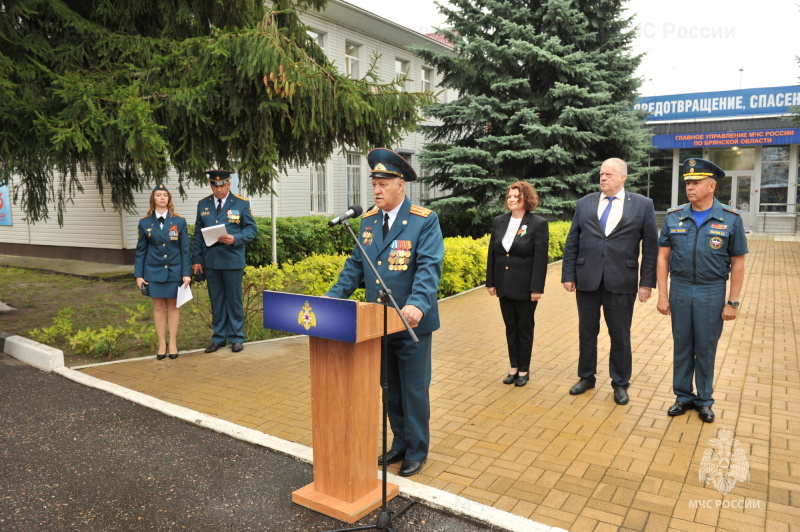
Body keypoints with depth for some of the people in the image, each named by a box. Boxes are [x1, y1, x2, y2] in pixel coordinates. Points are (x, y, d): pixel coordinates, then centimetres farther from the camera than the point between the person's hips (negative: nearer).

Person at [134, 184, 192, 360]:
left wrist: (187, 273, -5)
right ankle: (162, 344, 15)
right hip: (154, 271, 1)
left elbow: (185, 249, 0)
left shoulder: (179, 221, -1)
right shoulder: (145, 223, 2)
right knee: (158, 307, 6)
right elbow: (141, 250, 5)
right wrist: (138, 275, 1)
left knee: (173, 306, 7)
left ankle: (173, 343, 15)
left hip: (174, 271, -1)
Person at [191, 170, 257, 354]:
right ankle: (218, 337, 20)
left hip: (232, 260, -3)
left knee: (234, 300, 4)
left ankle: (236, 338, 15)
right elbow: (198, 234, 10)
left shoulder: (241, 203, 0)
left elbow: (251, 229, -1)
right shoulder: (203, 204, 9)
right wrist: (196, 259, 5)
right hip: (210, 261, 3)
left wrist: (235, 239, -20)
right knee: (216, 300, 10)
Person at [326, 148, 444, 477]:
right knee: (390, 389, 18)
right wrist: (334, 297, -4)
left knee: (414, 389, 8)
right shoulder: (368, 220, 7)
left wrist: (417, 304, -38)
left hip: (411, 322, -6)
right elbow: (356, 264, 10)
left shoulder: (424, 221, -11)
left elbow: (430, 266, -22)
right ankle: (400, 444, 37)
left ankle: (417, 452, 27)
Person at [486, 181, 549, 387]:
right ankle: (513, 367, 25)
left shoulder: (538, 223, -9)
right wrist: (490, 282, 4)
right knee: (510, 327, 13)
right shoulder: (499, 221, 5)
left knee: (525, 328, 9)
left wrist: (537, 288, -16)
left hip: (525, 287, -4)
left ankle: (524, 370, 21)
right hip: (504, 285, 4)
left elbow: (540, 259, -12)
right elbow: (492, 253, 7)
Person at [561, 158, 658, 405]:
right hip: (587, 280, 2)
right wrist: (568, 275, 1)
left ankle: (620, 384, 26)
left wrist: (647, 282, -5)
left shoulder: (643, 205, 0)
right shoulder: (584, 203, 5)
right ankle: (586, 377, 31)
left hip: (621, 282, -2)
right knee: (587, 332, 13)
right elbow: (571, 243, 5)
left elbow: (651, 247, -1)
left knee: (620, 336, 9)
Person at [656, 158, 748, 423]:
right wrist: (663, 294, -2)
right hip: (680, 290, 2)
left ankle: (704, 400, 25)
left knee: (706, 349, 9)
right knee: (682, 346, 11)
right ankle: (683, 396, 26)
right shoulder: (673, 217, 0)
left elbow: (737, 263, -2)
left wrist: (733, 302, -4)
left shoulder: (731, 219, -5)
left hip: (711, 293, -2)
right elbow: (663, 257, 3)